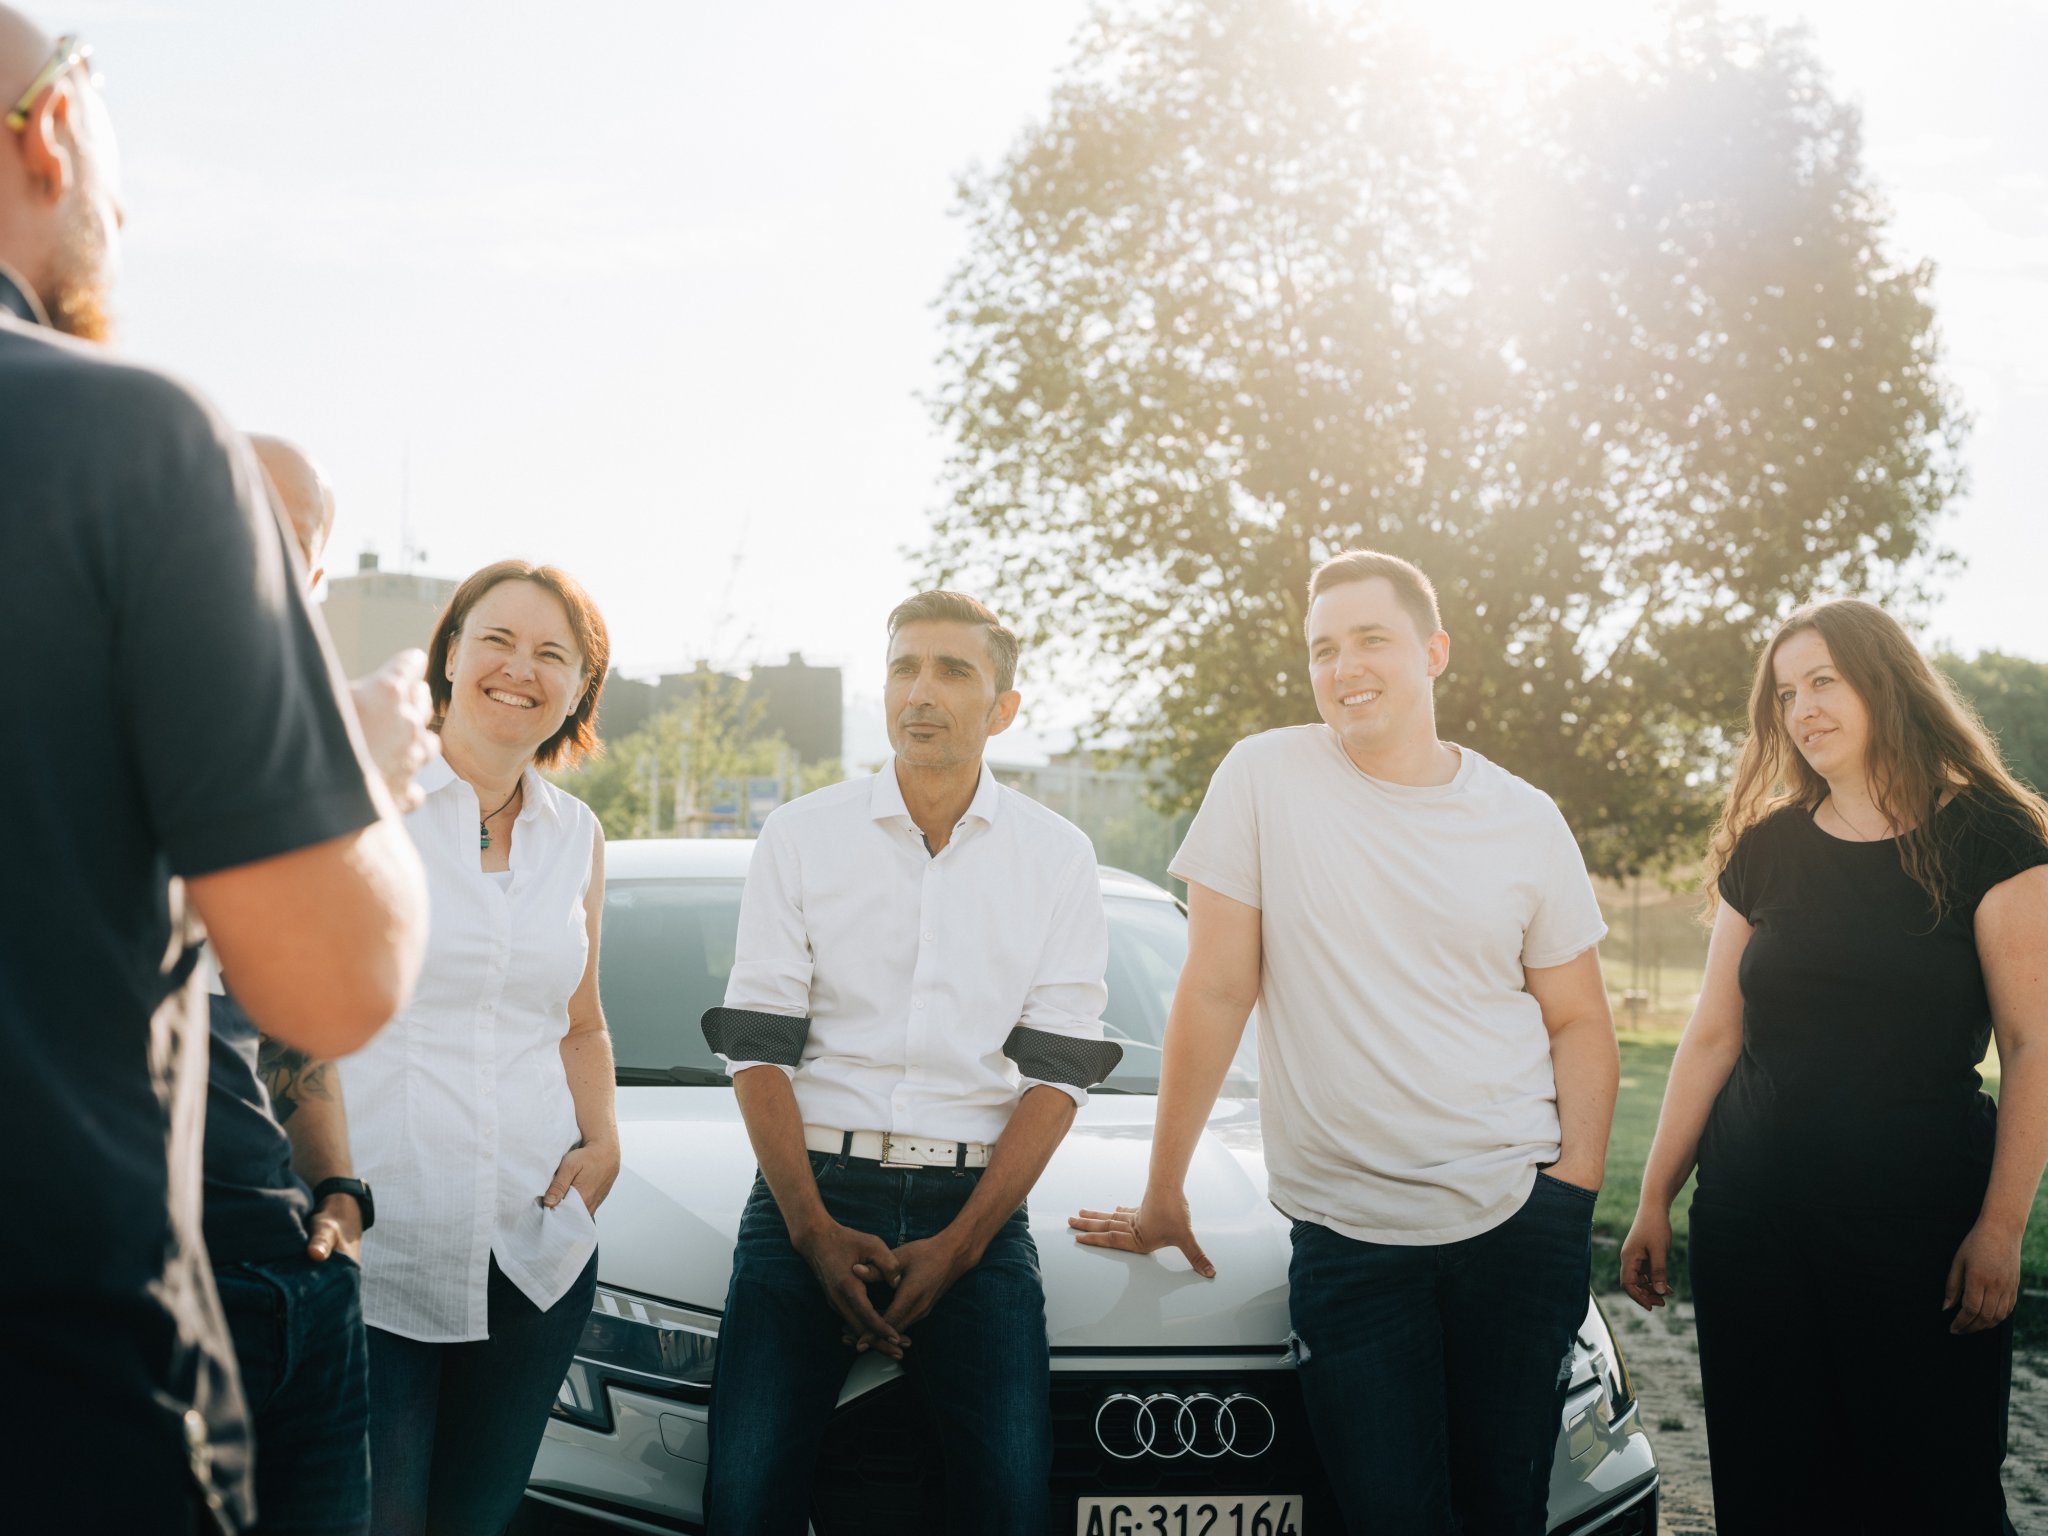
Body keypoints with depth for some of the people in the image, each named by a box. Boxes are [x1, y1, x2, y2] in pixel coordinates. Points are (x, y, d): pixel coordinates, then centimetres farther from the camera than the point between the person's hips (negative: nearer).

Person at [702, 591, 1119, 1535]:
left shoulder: (1057, 858, 6)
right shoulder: (800, 837, 6)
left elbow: (1057, 1070, 1)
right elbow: (757, 1047, 2)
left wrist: (960, 1242, -9)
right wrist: (813, 1228, -10)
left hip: (976, 1201, 0)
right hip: (811, 1185, 0)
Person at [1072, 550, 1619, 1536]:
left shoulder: (1525, 822, 6)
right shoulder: (1265, 779, -1)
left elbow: (1578, 1021, 11)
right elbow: (1214, 995, 0)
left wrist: (1576, 1186, -3)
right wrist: (1162, 1195, 3)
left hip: (1516, 1222, 2)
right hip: (1345, 1231, -2)